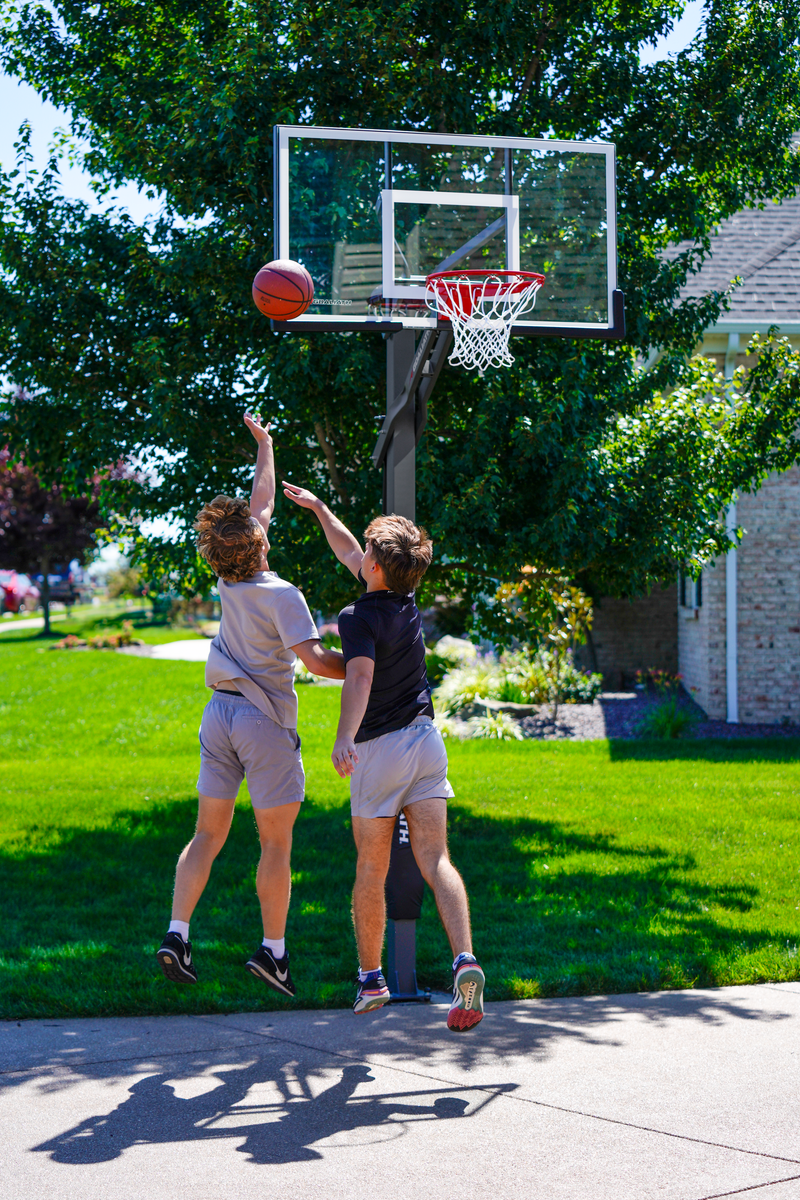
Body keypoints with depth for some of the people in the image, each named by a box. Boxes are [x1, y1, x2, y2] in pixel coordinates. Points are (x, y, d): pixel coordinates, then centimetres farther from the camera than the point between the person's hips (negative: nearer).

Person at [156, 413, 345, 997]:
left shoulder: (229, 579, 3)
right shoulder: (280, 594, -15)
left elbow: (261, 500, 17)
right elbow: (314, 658, -25)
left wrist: (264, 443, 27)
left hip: (220, 713, 6)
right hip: (265, 720, -6)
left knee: (209, 834, 9)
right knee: (277, 842, 3)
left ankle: (177, 934, 1)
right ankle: (273, 949, 4)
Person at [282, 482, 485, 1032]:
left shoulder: (360, 618, -15)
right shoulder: (408, 601, 6)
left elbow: (360, 677, -34)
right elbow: (349, 554, 23)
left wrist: (344, 738, -47)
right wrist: (319, 507, 33)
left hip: (379, 749, -5)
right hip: (425, 740, 5)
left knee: (372, 870, 9)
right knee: (435, 858, -4)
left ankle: (371, 979, 20)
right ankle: (465, 959, -24)